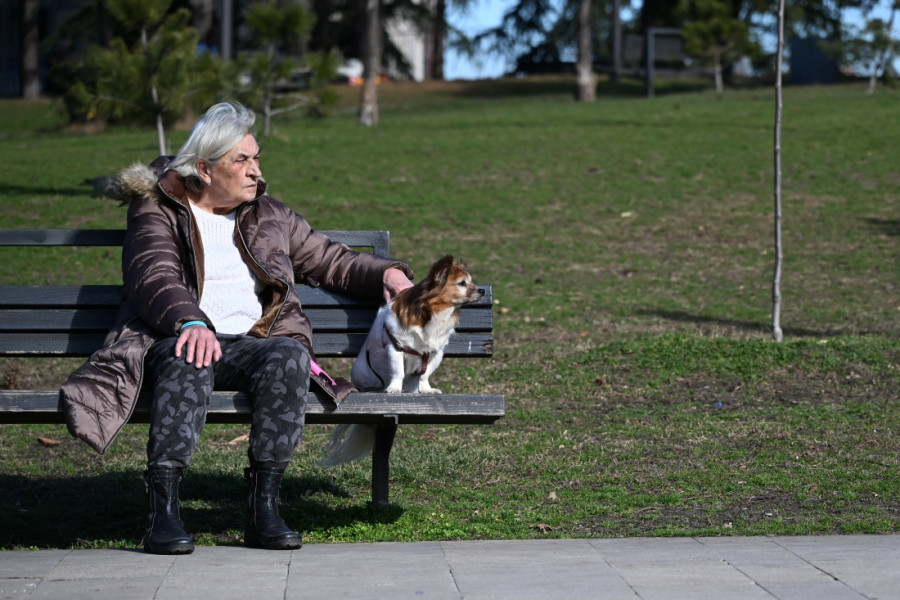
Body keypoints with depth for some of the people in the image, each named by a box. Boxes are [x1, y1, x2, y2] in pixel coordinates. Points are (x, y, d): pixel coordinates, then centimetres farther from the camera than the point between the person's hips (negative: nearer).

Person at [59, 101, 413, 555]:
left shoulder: (269, 216, 25)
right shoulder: (156, 211, 10)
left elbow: (332, 261, 30)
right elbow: (154, 278, -8)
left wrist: (386, 273, 9)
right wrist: (190, 322, -29)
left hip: (254, 342, 3)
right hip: (181, 337, -3)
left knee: (289, 356, -33)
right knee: (189, 361, -40)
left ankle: (263, 508, -34)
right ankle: (162, 510, -42)